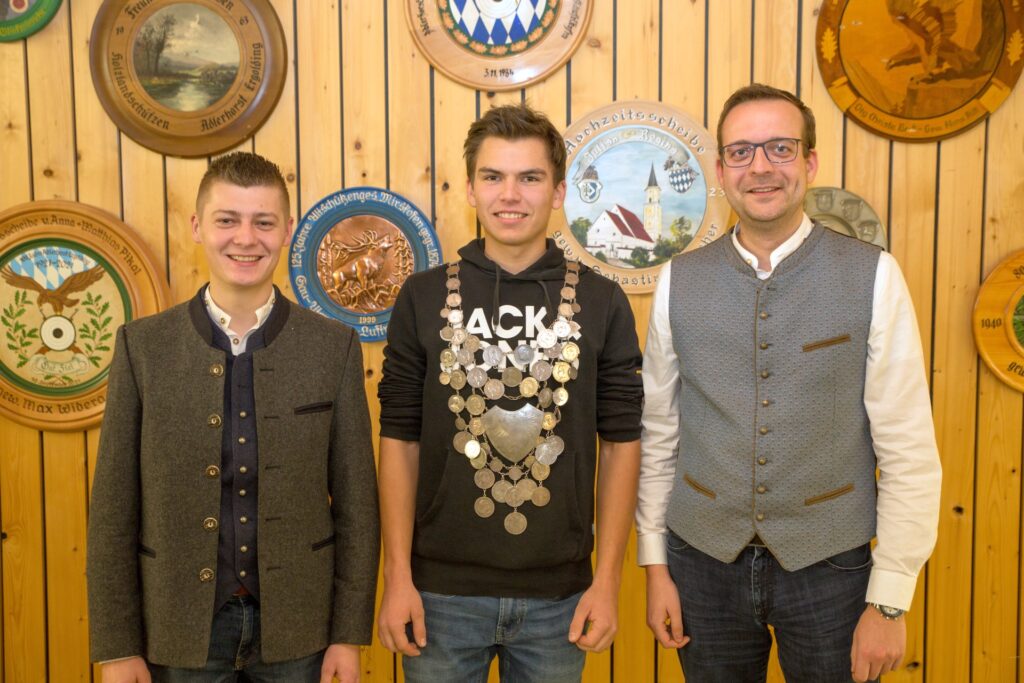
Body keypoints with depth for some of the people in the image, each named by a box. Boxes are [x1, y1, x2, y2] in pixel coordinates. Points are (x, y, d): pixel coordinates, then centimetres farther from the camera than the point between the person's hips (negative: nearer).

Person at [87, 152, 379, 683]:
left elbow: (355, 502, -1)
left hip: (296, 631, 0)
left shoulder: (335, 346, -4)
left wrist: (349, 635, -2)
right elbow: (114, 508, -2)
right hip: (178, 630, 0)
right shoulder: (142, 345, -4)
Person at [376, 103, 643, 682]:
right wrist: (398, 578, -4)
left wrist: (608, 581, -3)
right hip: (443, 591, 0)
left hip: (559, 596, 1)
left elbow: (622, 442, 0)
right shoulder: (424, 297, -2)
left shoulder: (602, 302, -1)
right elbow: (400, 441, -1)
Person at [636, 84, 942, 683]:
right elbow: (659, 433, 3)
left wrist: (890, 600, -7)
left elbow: (909, 450, -7)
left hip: (830, 566, -1)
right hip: (703, 562, 2)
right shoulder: (679, 281, -1)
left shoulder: (874, 276, -8)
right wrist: (655, 564, 4)